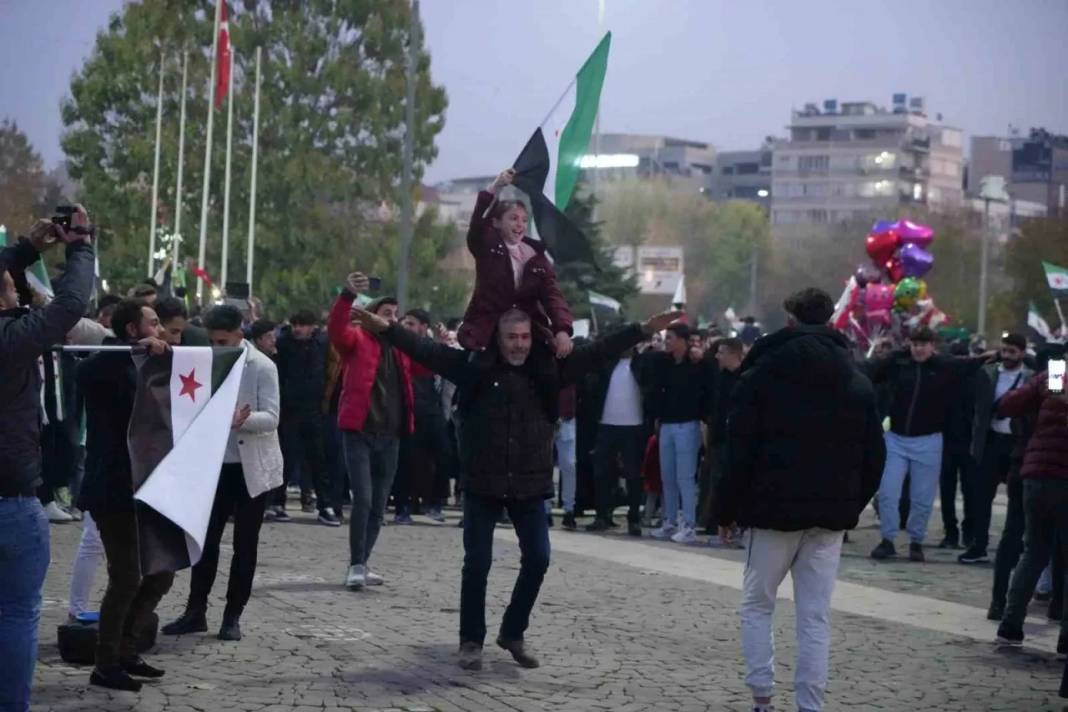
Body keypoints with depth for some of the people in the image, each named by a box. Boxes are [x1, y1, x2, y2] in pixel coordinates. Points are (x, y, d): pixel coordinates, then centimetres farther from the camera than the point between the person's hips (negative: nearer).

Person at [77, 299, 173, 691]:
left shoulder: (140, 369, 17)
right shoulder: (110, 366, -10)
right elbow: (84, 371, -32)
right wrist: (136, 348, -34)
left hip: (141, 491, 9)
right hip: (113, 491, -9)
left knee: (161, 573, 12)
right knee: (126, 579, -7)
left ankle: (126, 651, 22)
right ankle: (105, 666, 4)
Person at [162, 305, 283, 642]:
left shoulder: (262, 367, -10)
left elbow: (271, 418, -16)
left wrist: (242, 420, -33)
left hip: (252, 467, -4)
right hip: (216, 464, 4)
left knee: (245, 544, 3)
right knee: (206, 538, 4)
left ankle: (232, 616, 11)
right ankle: (196, 611, 12)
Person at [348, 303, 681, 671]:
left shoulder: (546, 370, 1)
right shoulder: (474, 366, -5)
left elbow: (597, 353, 0)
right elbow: (426, 351, -11)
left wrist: (643, 330, -4)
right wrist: (386, 329, -23)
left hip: (529, 485, 3)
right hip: (482, 483, -3)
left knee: (537, 560, 3)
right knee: (477, 563, 0)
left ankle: (513, 633, 22)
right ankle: (471, 641, 14)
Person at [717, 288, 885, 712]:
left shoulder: (761, 375, -4)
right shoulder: (858, 382, 9)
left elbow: (739, 450, -7)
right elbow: (874, 454, 10)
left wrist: (728, 509, 1)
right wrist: (852, 505, 13)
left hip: (774, 508, -3)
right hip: (831, 514, 3)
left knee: (757, 605, 11)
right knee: (815, 616, 5)